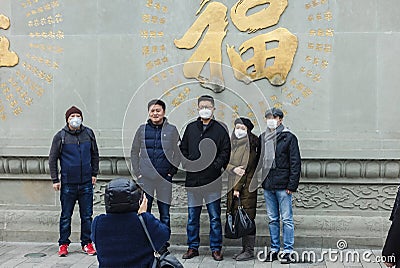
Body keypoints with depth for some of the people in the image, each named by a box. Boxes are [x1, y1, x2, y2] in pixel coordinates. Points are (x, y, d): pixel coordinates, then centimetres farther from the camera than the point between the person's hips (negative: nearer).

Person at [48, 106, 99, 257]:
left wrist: (94, 173, 10)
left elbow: (95, 155, 15)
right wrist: (55, 179, -1)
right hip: (68, 183, -2)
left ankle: (86, 243, 17)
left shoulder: (89, 134, 5)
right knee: (66, 216, 6)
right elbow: (52, 159, 3)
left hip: (86, 182, 2)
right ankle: (63, 244, 18)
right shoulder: (60, 136, -2)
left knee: (87, 215, 7)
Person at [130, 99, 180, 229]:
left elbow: (178, 152, 8)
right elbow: (134, 152, 11)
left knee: (165, 215, 5)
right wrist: (137, 172, 4)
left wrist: (173, 170, -1)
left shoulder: (171, 130, 2)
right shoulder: (142, 129, 5)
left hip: (165, 178, -1)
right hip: (145, 178, 1)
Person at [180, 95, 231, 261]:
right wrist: (187, 164, 1)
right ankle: (193, 247, 21)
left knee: (215, 216, 4)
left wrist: (216, 166, -11)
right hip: (193, 179, 3)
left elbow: (226, 151, 1)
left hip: (212, 179, -3)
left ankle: (216, 248, 15)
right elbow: (183, 149, 15)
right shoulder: (191, 128, 12)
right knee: (192, 216, 9)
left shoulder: (220, 129, 3)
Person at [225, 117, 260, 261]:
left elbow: (246, 167, -14)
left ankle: (249, 251, 5)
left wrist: (237, 188, -15)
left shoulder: (250, 145, -10)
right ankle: (245, 249, 20)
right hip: (234, 185, 7)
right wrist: (234, 169, -15)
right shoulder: (233, 144, 13)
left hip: (246, 186, -7)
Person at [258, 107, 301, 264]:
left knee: (286, 219, 0)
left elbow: (295, 163, -6)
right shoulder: (262, 138, 13)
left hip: (283, 185, -5)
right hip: (267, 185, 5)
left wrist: (292, 185, -12)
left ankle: (287, 251, 8)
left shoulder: (289, 138, -3)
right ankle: (274, 249, 20)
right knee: (272, 219, 12)